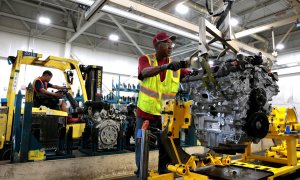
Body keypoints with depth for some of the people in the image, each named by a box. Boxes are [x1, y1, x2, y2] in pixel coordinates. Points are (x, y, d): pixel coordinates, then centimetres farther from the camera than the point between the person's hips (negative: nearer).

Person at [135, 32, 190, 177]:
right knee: (142, 147, 9)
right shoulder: (145, 59, -2)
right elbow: (145, 72, -24)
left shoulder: (175, 66, 7)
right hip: (145, 113, -2)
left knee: (166, 148, 10)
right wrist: (166, 66, -40)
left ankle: (164, 173, 29)